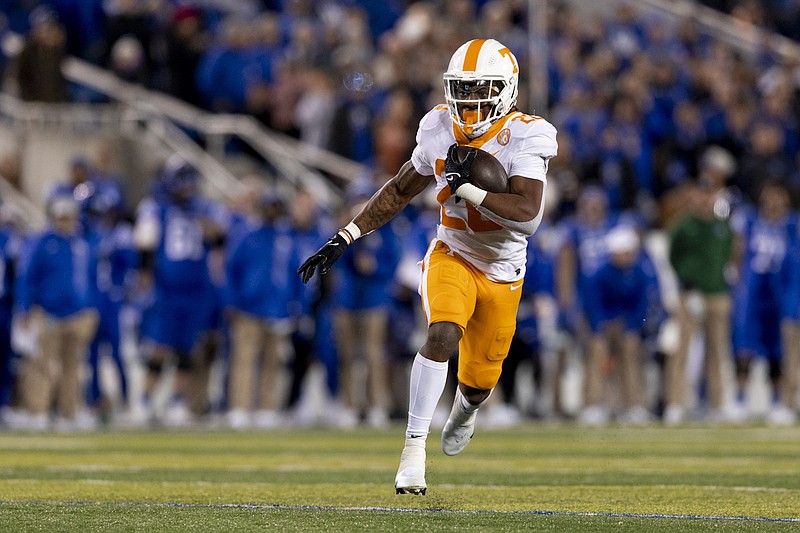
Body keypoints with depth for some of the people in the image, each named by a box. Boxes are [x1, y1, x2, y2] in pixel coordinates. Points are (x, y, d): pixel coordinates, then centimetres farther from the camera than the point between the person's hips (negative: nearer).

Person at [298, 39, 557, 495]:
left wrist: (462, 186, -34)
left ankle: (467, 406, 51)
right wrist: (344, 238, 6)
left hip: (503, 274, -1)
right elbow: (400, 191, 8)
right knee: (444, 333, -30)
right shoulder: (442, 131, -8)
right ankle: (415, 446, -23)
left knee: (478, 383, 11)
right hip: (452, 256, 1)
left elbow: (528, 215, -33)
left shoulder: (524, 138, -21)